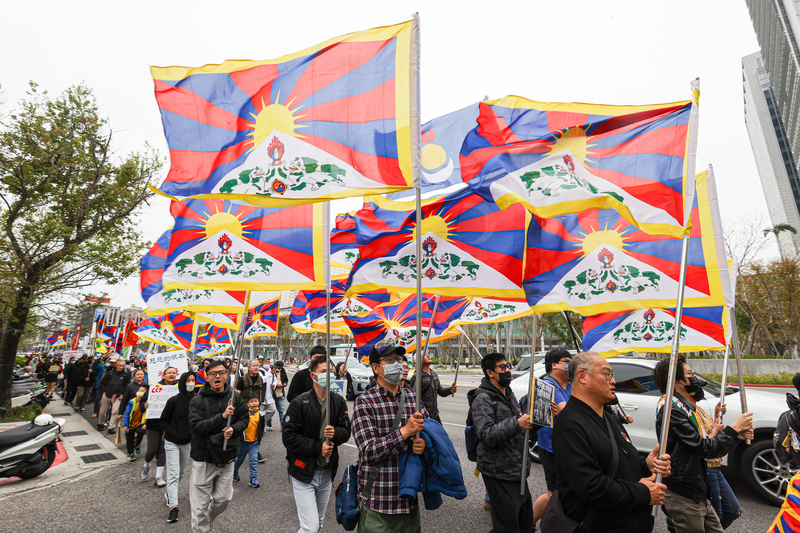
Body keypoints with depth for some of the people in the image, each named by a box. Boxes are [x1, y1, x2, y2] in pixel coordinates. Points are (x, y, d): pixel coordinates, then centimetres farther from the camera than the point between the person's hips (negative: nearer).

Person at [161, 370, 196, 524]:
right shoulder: (174, 400, -13)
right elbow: (164, 420, -4)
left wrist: (193, 434, -7)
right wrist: (174, 433, -12)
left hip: (187, 443, 4)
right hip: (172, 443, -4)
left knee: (180, 473, 19)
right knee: (173, 474, -8)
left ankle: (170, 493, 43)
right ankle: (173, 507, -5)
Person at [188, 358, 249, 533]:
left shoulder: (235, 397, -1)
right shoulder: (198, 400, -10)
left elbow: (244, 418, 5)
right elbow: (196, 426, -19)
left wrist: (234, 429, -15)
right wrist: (222, 416, -29)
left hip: (227, 457, 3)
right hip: (204, 458, -3)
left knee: (223, 498, 16)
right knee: (200, 504, 5)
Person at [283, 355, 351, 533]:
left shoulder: (339, 401, 0)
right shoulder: (300, 402, -13)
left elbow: (346, 430, 1)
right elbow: (289, 437, -15)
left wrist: (335, 433, -21)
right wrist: (317, 448, -20)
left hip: (327, 472, 5)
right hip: (304, 473, -5)